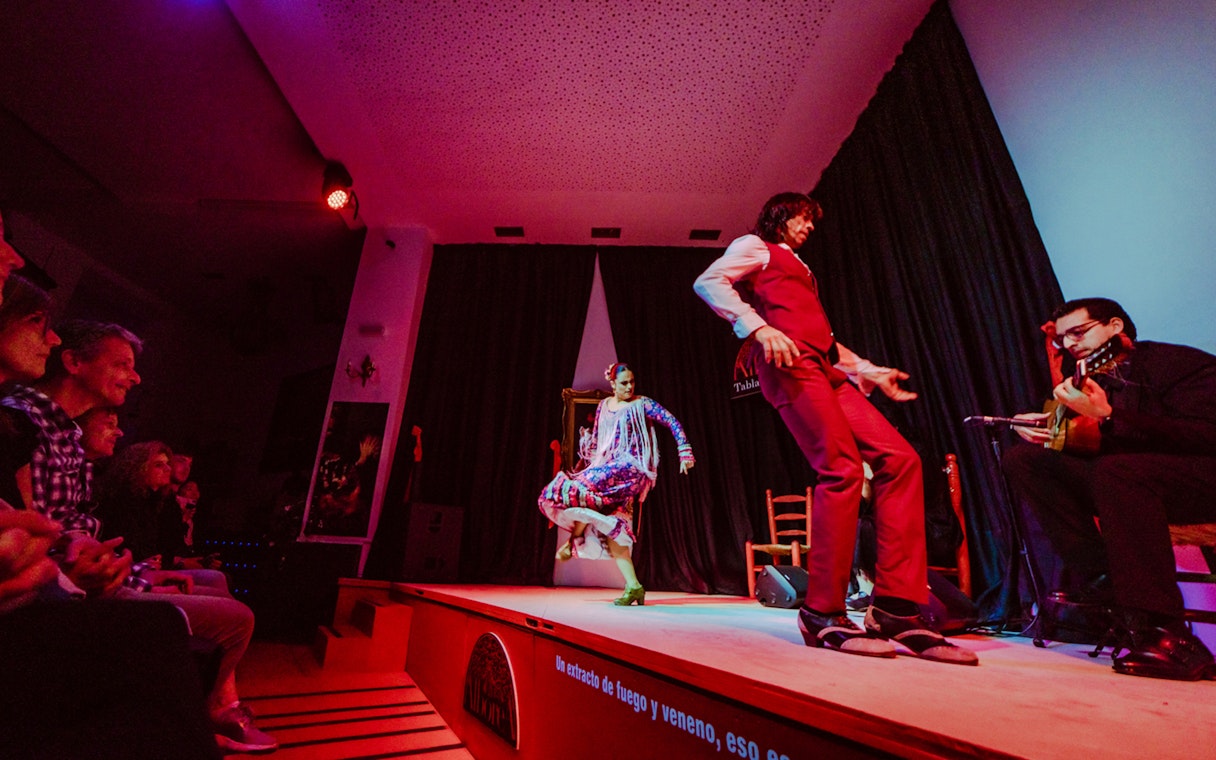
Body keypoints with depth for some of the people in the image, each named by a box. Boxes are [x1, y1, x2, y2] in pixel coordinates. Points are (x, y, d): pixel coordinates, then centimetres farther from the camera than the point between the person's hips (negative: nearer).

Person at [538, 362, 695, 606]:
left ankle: (574, 541, -3)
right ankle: (633, 586, 5)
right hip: (605, 469, 6)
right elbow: (595, 441, 28)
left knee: (584, 487, -26)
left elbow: (673, 423, -1)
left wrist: (685, 453, -7)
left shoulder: (641, 404, 1)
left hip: (630, 468, -6)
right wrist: (586, 439, 9)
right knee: (610, 526, 0)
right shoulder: (603, 406, 16)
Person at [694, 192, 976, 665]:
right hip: (789, 362, -8)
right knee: (843, 468, -21)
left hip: (826, 370, 8)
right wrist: (758, 327, -20)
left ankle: (896, 609, -5)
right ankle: (823, 614, -12)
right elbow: (708, 282, -5)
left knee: (900, 459, -6)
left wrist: (869, 372, 26)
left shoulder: (798, 270, 39)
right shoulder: (755, 246, 16)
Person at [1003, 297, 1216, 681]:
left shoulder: (1183, 362, -5)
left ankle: (1164, 635, -31)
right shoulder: (1092, 379, 11)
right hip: (1131, 486, 6)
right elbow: (1078, 446, 12)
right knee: (1022, 459, -11)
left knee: (1116, 469, -36)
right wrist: (1044, 430, -8)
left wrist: (1108, 416, -30)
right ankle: (1099, 576, -17)